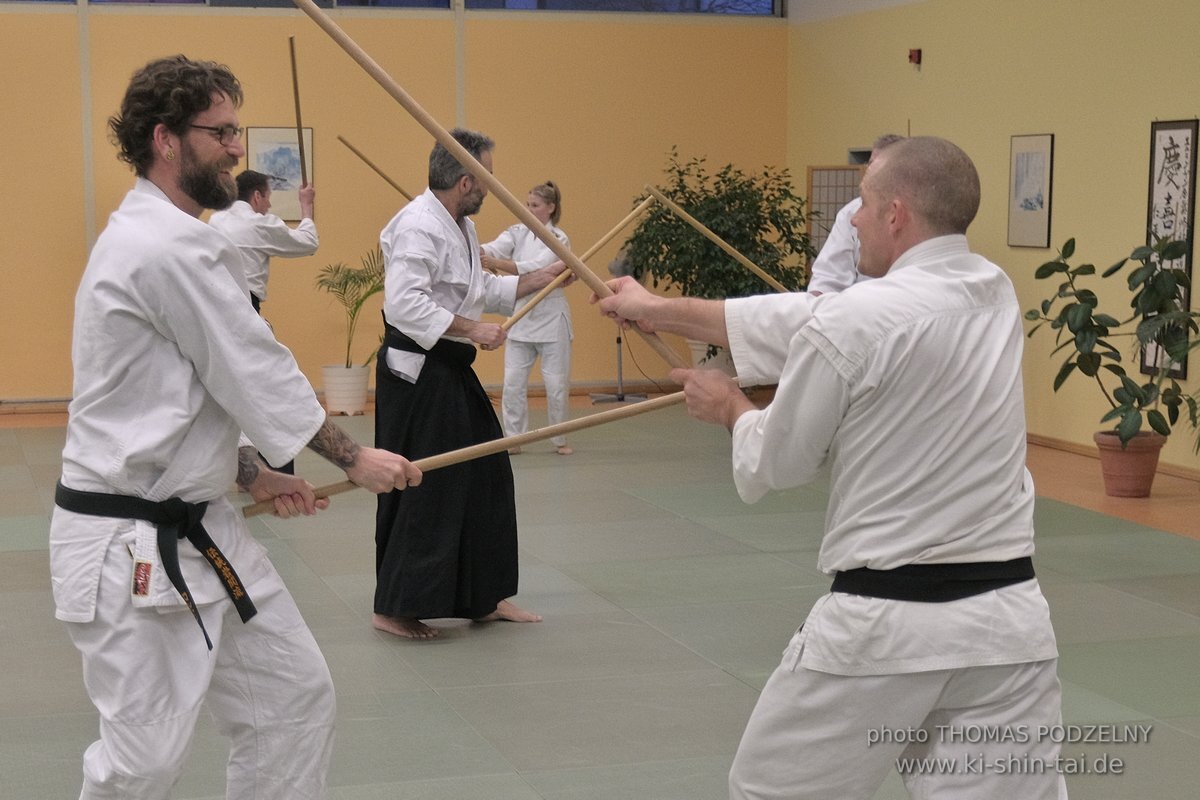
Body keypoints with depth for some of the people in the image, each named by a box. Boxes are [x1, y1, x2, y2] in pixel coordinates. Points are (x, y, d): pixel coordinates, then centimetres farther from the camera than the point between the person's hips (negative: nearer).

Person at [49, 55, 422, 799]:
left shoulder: (158, 237, 13)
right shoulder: (169, 247, -20)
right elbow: (257, 375, -18)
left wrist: (252, 475, 14)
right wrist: (354, 457, -6)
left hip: (197, 527, 10)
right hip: (133, 547, -10)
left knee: (295, 695, 12)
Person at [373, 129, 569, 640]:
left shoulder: (459, 226, 14)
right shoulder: (418, 226, -19)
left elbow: (482, 290, 23)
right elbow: (404, 303, -28)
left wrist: (544, 277, 14)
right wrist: (470, 329, -24)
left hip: (450, 372, 11)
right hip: (416, 374, -11)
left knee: (486, 478, 14)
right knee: (422, 492, -7)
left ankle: (484, 599, 24)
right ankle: (394, 608, 3)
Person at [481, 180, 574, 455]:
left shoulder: (559, 240, -9)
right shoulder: (517, 233, 4)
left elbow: (537, 268, -25)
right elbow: (493, 249, -13)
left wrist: (496, 263, -37)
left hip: (550, 317, -4)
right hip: (520, 317, 4)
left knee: (556, 384, 2)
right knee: (513, 382, 1)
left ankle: (560, 439, 18)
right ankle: (513, 440, 12)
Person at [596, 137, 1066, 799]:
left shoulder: (856, 320, -14)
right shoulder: (995, 294, 8)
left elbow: (778, 461, -1)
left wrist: (730, 408, 22)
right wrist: (660, 310, 21)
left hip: (884, 621, -5)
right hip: (1005, 620, 6)